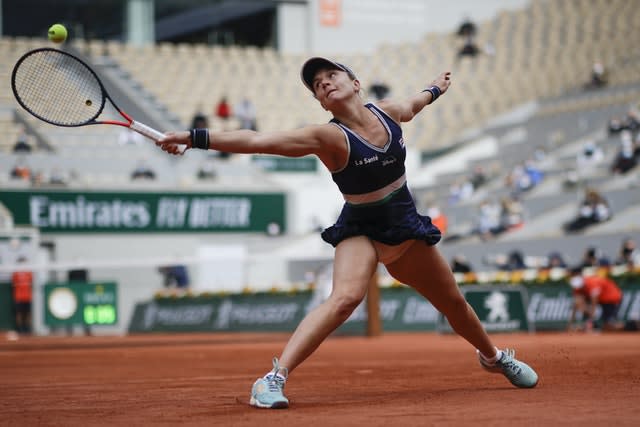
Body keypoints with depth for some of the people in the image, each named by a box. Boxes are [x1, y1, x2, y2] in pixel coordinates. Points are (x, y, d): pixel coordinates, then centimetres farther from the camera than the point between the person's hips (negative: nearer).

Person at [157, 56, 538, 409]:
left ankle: (493, 356, 49)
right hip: (360, 231, -5)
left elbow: (414, 104, 19)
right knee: (346, 297, -33)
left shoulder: (390, 112, -8)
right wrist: (195, 138, -42)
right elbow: (257, 140, -33)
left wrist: (436, 89, 39)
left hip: (407, 229, 5)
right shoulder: (328, 137, -22)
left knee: (454, 303, 19)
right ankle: (274, 378, -34)